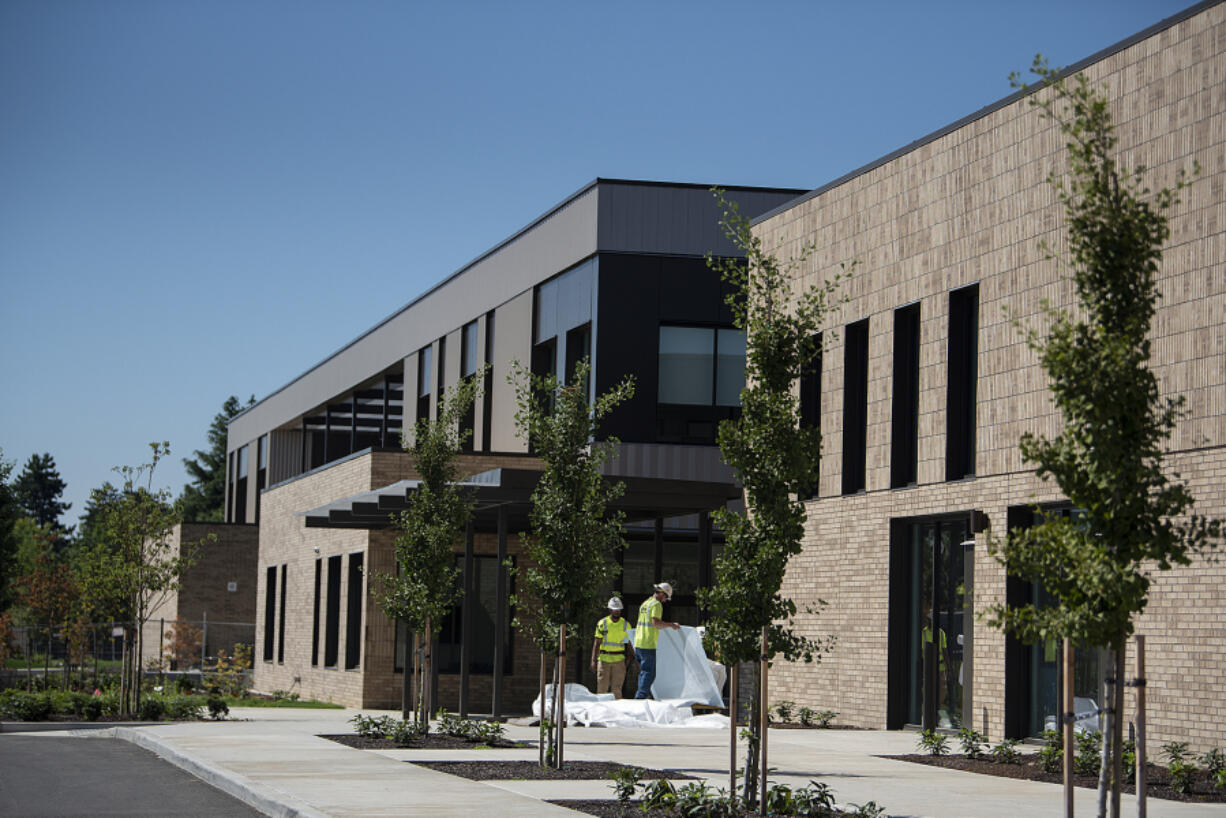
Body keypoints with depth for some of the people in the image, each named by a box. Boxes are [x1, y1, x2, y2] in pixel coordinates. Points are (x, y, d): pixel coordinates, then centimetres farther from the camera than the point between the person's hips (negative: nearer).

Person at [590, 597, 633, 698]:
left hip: (619, 660, 0)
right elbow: (597, 643, 2)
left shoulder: (626, 625, 5)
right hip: (604, 659, 0)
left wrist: (628, 658, -2)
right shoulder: (602, 623, 1)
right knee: (602, 687, -2)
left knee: (616, 688, -2)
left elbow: (629, 643, 10)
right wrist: (594, 660, -4)